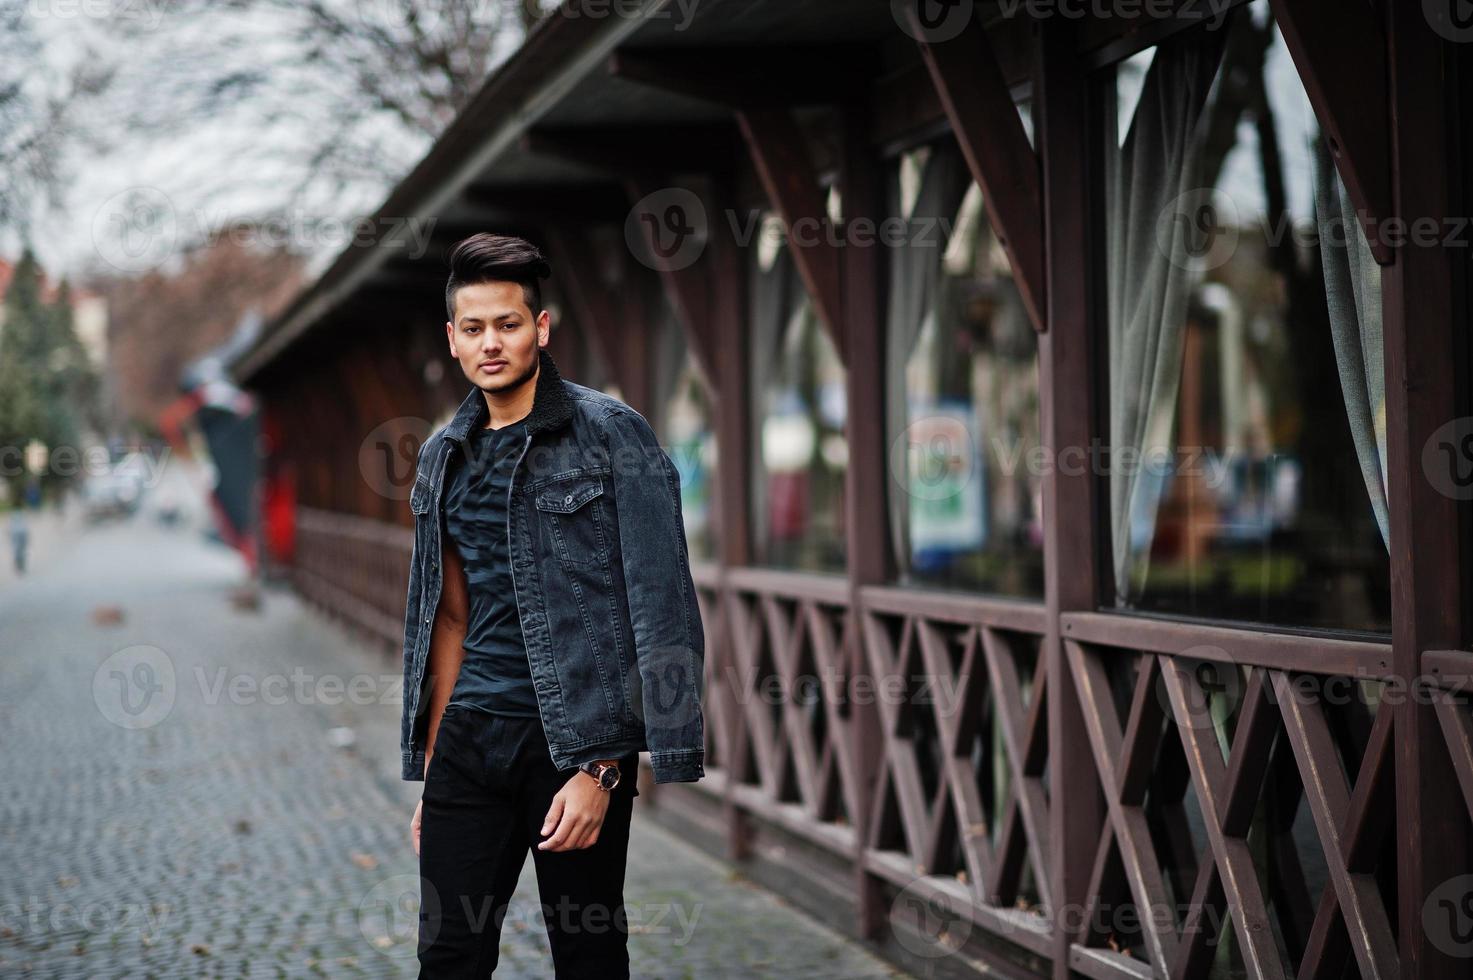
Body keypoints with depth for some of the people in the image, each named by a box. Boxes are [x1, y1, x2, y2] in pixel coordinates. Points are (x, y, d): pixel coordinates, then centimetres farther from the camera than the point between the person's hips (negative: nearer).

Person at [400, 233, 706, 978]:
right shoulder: (444, 456, 12)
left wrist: (600, 769, -16)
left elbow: (658, 607, -10)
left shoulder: (610, 434, -6)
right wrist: (431, 776, 13)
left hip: (578, 739, -5)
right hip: (471, 739, 5)